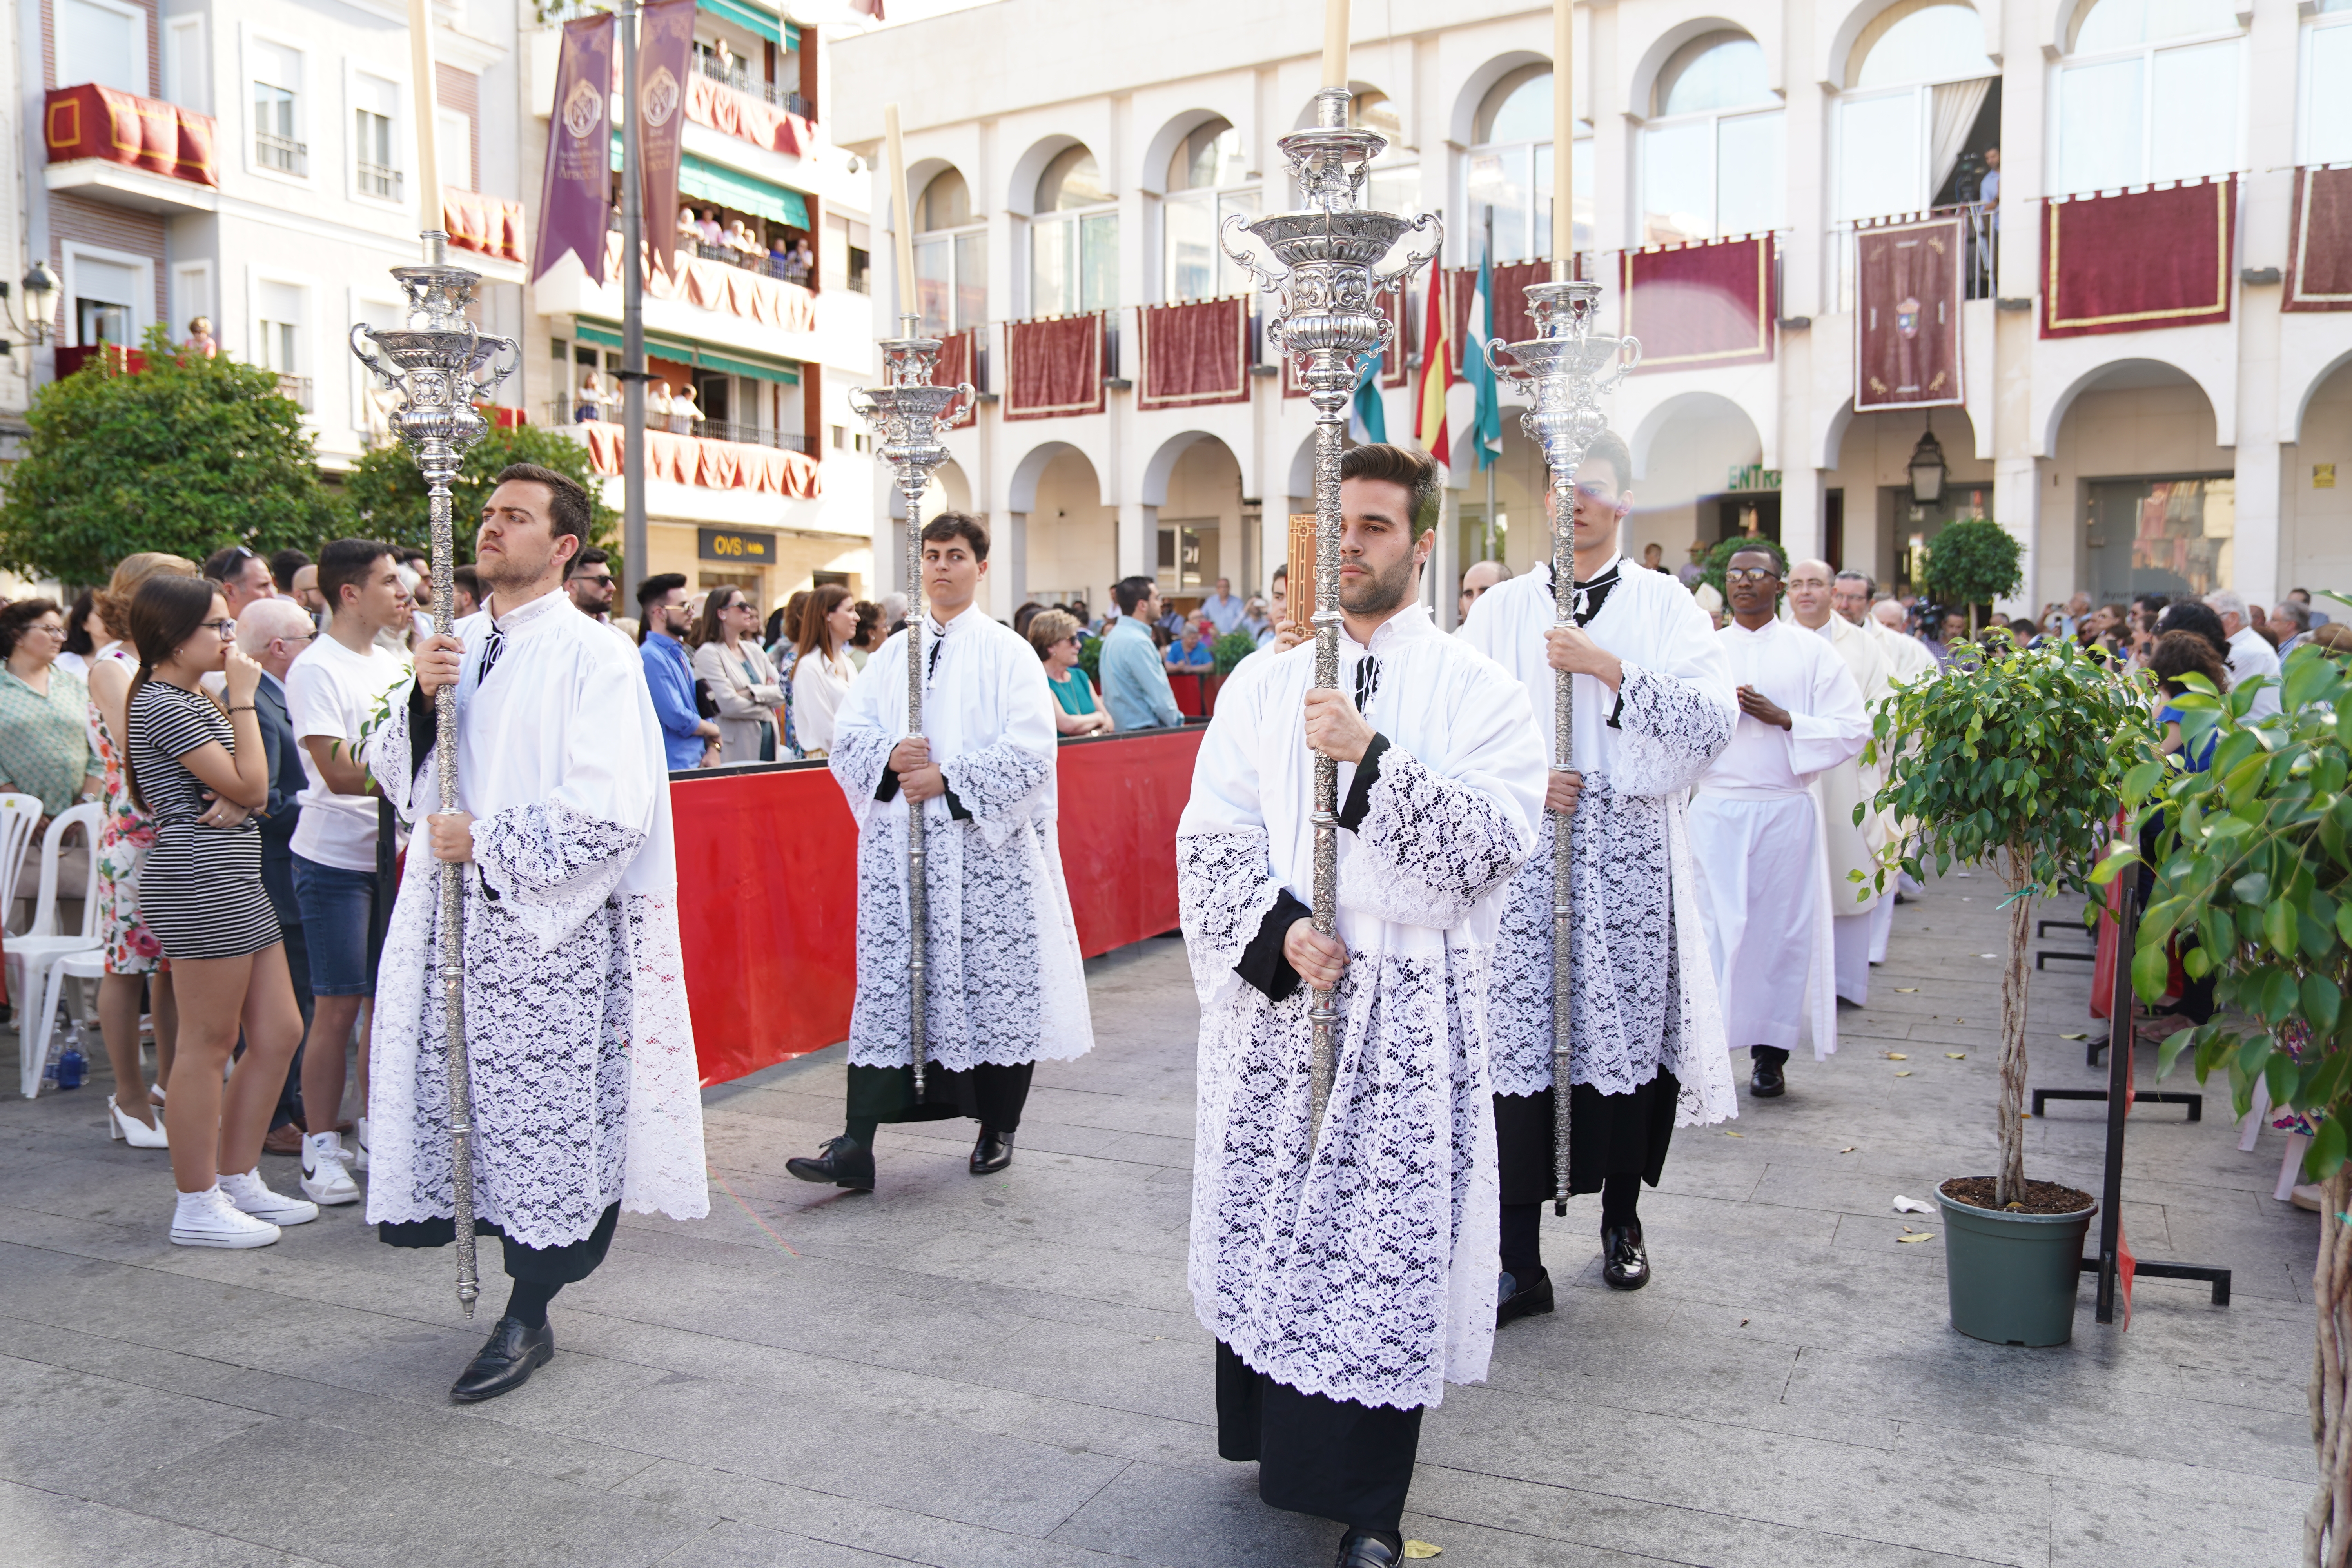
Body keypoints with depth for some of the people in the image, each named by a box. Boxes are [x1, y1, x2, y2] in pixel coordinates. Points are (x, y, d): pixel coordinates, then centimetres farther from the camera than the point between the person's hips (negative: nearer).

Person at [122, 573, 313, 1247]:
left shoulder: (193, 699, 19)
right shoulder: (162, 704, -13)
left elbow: (251, 789, 19)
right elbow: (251, 785, -14)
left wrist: (234, 801, -5)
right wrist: (243, 699, -8)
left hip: (233, 880, 10)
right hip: (200, 882, -10)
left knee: (279, 1032, 11)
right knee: (209, 1046, -2)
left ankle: (238, 1180, 21)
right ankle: (197, 1207, 8)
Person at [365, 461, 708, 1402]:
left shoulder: (591, 659, -9)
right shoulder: (458, 644, 12)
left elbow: (613, 813, -16)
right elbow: (394, 773, 13)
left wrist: (486, 842, -14)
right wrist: (421, 698, -6)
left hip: (546, 926, -6)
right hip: (452, 914, 6)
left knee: (538, 1108, 0)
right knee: (465, 1095, 10)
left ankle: (527, 1318, 12)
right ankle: (516, 1256, 30)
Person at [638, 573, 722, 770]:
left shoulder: (680, 653, 15)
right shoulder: (652, 657, -15)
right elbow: (678, 719, -19)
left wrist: (713, 748, 1)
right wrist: (714, 731, -1)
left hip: (697, 764, 8)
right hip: (674, 768, -8)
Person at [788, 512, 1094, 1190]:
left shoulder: (1006, 652, 1)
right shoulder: (893, 653, 14)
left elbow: (1028, 752, -9)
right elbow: (847, 736, 10)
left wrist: (947, 779, -15)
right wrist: (891, 758, -10)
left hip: (985, 846, -3)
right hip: (899, 849, 3)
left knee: (996, 985, 2)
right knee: (886, 985, 0)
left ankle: (997, 1131, 19)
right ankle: (856, 1146, 0)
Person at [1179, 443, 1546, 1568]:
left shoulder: (1475, 691, 0)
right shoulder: (1263, 682, 8)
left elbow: (1496, 843, -12)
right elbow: (1211, 839, 4)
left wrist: (1371, 755, -21)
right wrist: (1277, 930, -12)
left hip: (1408, 1016, -3)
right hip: (1272, 999, 3)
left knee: (1387, 1245, -1)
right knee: (1267, 1223, 10)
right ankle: (1278, 1434, 31)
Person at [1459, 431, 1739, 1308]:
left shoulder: (1666, 605, 6)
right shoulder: (1501, 609, 10)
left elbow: (1713, 723, -6)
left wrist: (1610, 669, -13)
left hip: (1630, 852, 0)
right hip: (1523, 851, 0)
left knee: (1625, 1036, 5)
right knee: (1519, 1046, -3)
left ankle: (1621, 1218, 29)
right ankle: (1520, 1263, 4)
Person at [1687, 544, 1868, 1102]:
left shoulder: (1812, 652, 6)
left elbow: (1853, 730, 0)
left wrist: (1783, 719, -12)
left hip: (1785, 810, 0)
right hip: (1715, 809, 1)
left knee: (1782, 928, 2)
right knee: (1714, 925, -5)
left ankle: (1770, 1052, 12)